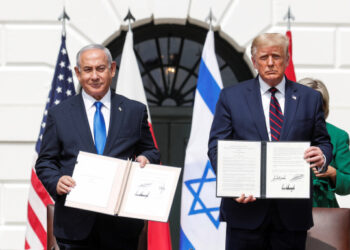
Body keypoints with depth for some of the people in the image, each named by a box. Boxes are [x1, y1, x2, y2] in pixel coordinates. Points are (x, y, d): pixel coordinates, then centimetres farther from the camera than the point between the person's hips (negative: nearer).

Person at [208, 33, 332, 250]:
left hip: (292, 211, 1)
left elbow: (323, 142, 12)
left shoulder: (310, 98, 10)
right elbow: (217, 146, 2)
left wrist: (322, 156, -14)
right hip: (246, 208, -1)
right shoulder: (231, 97, 6)